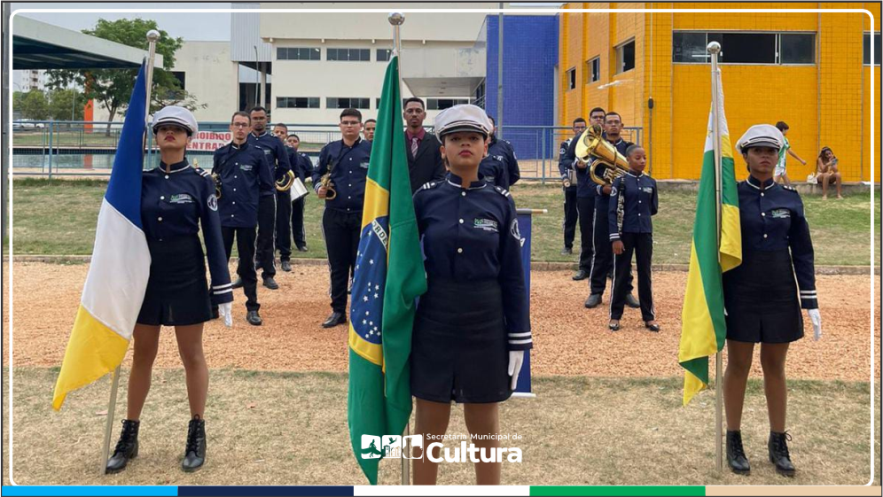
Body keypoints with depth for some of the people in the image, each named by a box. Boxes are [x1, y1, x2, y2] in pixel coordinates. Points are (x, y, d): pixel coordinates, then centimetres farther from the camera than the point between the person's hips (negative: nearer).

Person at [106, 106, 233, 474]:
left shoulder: (200, 179, -5)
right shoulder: (142, 179, 3)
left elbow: (213, 236, -6)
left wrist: (223, 292, -10)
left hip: (187, 281, -3)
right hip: (146, 279, 3)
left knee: (191, 355, 8)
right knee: (142, 356, 11)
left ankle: (197, 436, 20)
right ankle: (128, 437, 22)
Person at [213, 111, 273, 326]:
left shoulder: (257, 155, 2)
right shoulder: (220, 153, 8)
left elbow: (268, 187, 5)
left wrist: (251, 198, -2)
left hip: (247, 217, -2)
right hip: (223, 215, 2)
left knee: (247, 263, 5)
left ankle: (252, 308, 11)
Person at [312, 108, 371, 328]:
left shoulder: (372, 150, 2)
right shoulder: (329, 149, 7)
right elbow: (317, 173, 16)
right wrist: (319, 186, -5)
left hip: (363, 215, -2)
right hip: (334, 215, 2)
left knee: (361, 265, 4)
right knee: (338, 265, 8)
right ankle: (338, 311, 17)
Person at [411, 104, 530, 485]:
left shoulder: (501, 202, -1)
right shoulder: (425, 198, -2)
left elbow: (513, 277, 1)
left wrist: (519, 340, -1)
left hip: (486, 326, 0)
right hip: (433, 324, 0)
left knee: (485, 430, 12)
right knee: (428, 429, 9)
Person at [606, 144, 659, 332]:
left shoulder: (651, 182, 6)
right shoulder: (620, 181, -6)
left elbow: (654, 209, 16)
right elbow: (612, 211, -9)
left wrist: (640, 213, 4)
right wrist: (615, 238, -13)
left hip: (645, 233, 3)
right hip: (625, 233, -3)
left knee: (645, 274, 8)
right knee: (621, 274, 4)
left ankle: (649, 316, 16)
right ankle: (615, 316, 13)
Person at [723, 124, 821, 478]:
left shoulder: (790, 198, 3)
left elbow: (802, 252, 3)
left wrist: (810, 302, -2)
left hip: (780, 295, 2)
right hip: (740, 293, -2)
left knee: (775, 368, 10)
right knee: (738, 366, 6)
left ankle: (778, 444, 22)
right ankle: (734, 442, 18)